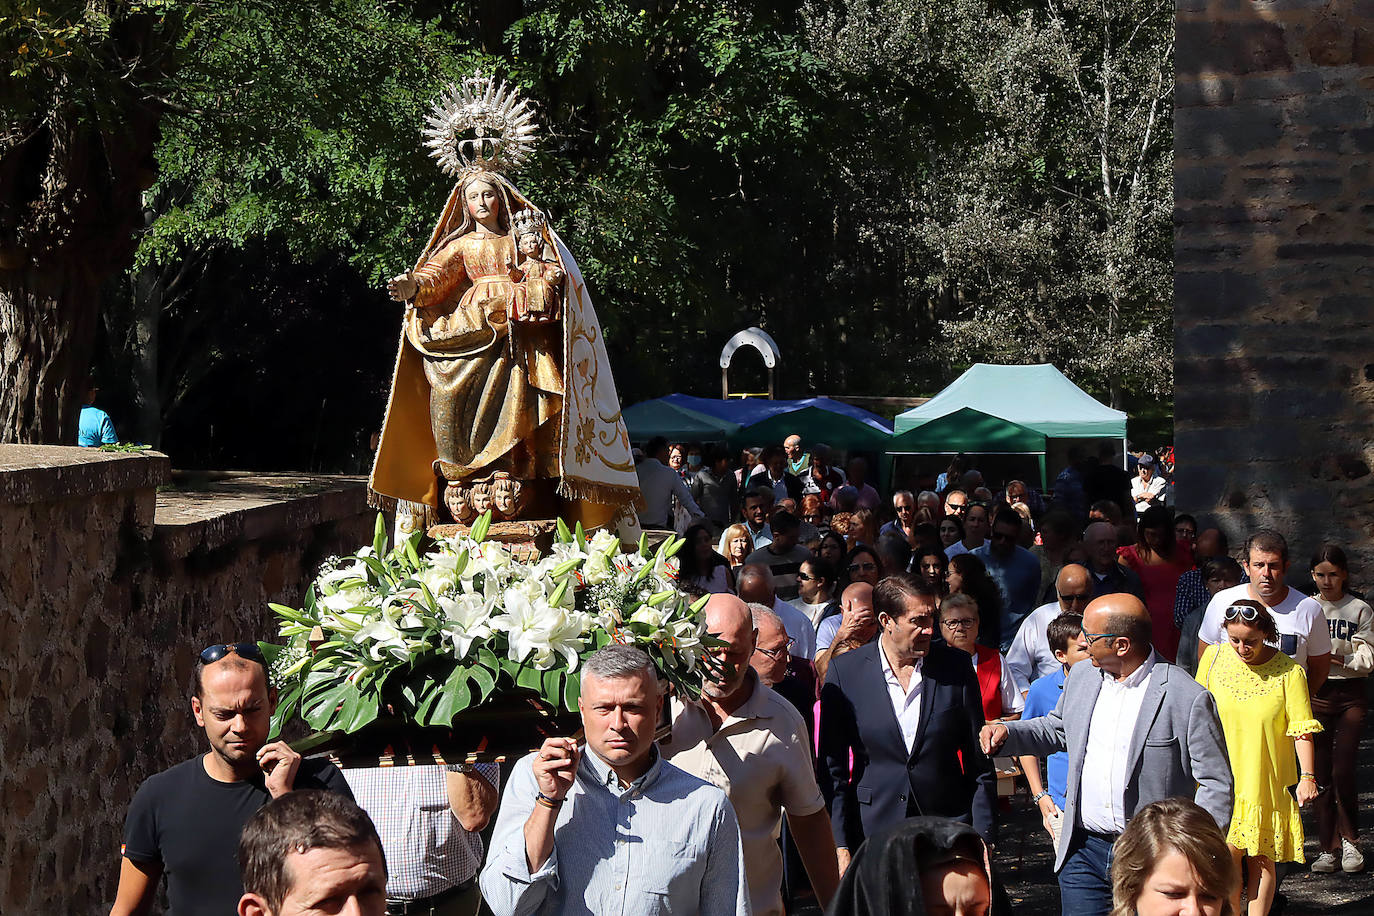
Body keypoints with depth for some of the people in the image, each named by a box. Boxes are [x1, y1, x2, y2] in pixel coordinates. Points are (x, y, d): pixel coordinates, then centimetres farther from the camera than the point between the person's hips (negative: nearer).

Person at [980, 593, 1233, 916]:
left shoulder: (1189, 698, -12)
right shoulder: (1080, 677, 7)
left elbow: (1217, 783, -8)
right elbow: (1056, 729, 26)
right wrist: (1007, 732, 7)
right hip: (1083, 851, 5)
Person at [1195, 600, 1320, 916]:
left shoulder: (1288, 672, -9)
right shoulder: (1213, 658, -2)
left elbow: (1301, 729, -8)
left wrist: (1308, 777, -17)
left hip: (1266, 782, -1)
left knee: (1261, 860, 4)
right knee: (1227, 854, -5)